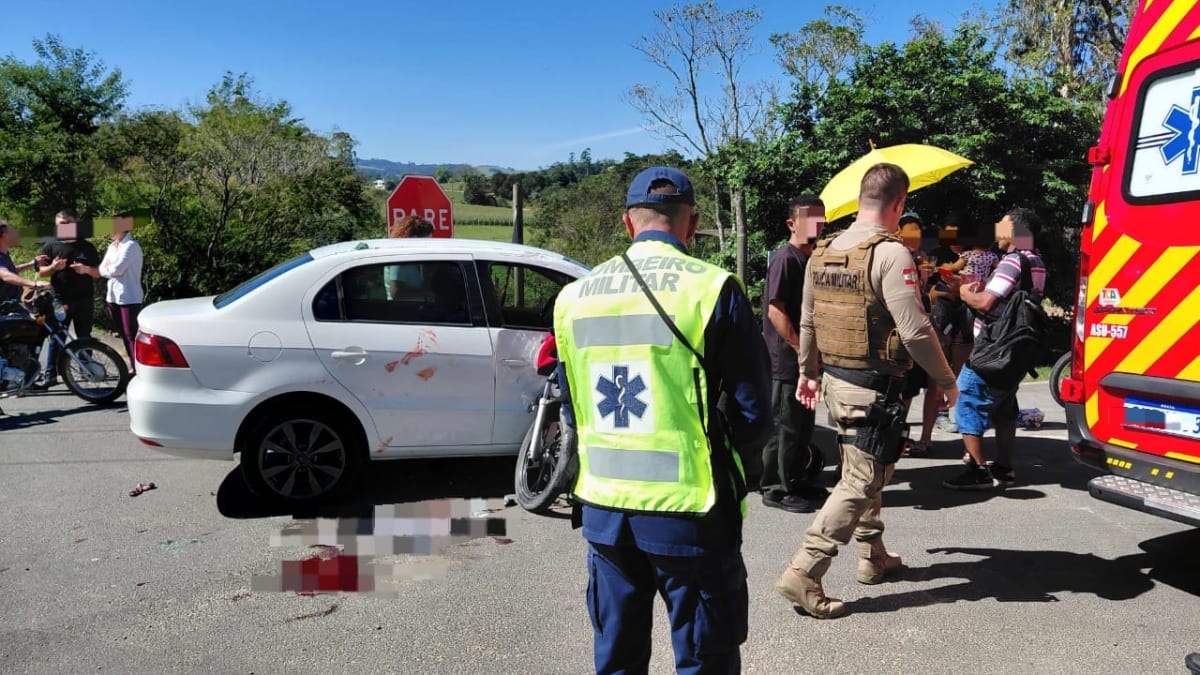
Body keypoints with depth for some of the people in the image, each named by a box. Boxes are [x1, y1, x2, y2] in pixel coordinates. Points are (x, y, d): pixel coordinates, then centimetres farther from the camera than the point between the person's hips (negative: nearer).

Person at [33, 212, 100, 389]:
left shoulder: (86, 247, 8)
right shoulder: (51, 247, 7)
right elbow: (41, 271, 5)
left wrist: (86, 269, -13)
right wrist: (53, 267, -16)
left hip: (84, 300, 0)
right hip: (60, 300, 0)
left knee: (84, 337, 9)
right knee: (56, 338, -2)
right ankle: (50, 375, 0)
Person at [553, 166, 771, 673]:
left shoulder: (574, 296, 3)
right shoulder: (712, 288, -11)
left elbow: (572, 408, 11)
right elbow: (752, 410, -9)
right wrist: (740, 469, 10)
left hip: (603, 505, 5)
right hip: (687, 508, -4)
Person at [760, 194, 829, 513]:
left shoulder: (811, 259, 14)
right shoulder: (784, 259, -14)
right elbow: (775, 311, -20)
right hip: (787, 359, -9)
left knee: (803, 424, 17)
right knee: (784, 426, -1)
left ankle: (797, 481, 29)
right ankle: (776, 489, 10)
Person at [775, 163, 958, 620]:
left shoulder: (823, 253, 7)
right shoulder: (890, 253, -17)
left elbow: (807, 322, 14)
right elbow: (915, 331, -19)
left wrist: (806, 372, 25)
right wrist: (946, 380, -6)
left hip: (835, 381, 8)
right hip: (872, 388, -8)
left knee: (863, 472, 22)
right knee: (861, 483, -2)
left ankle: (873, 558, 36)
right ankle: (802, 574, -4)